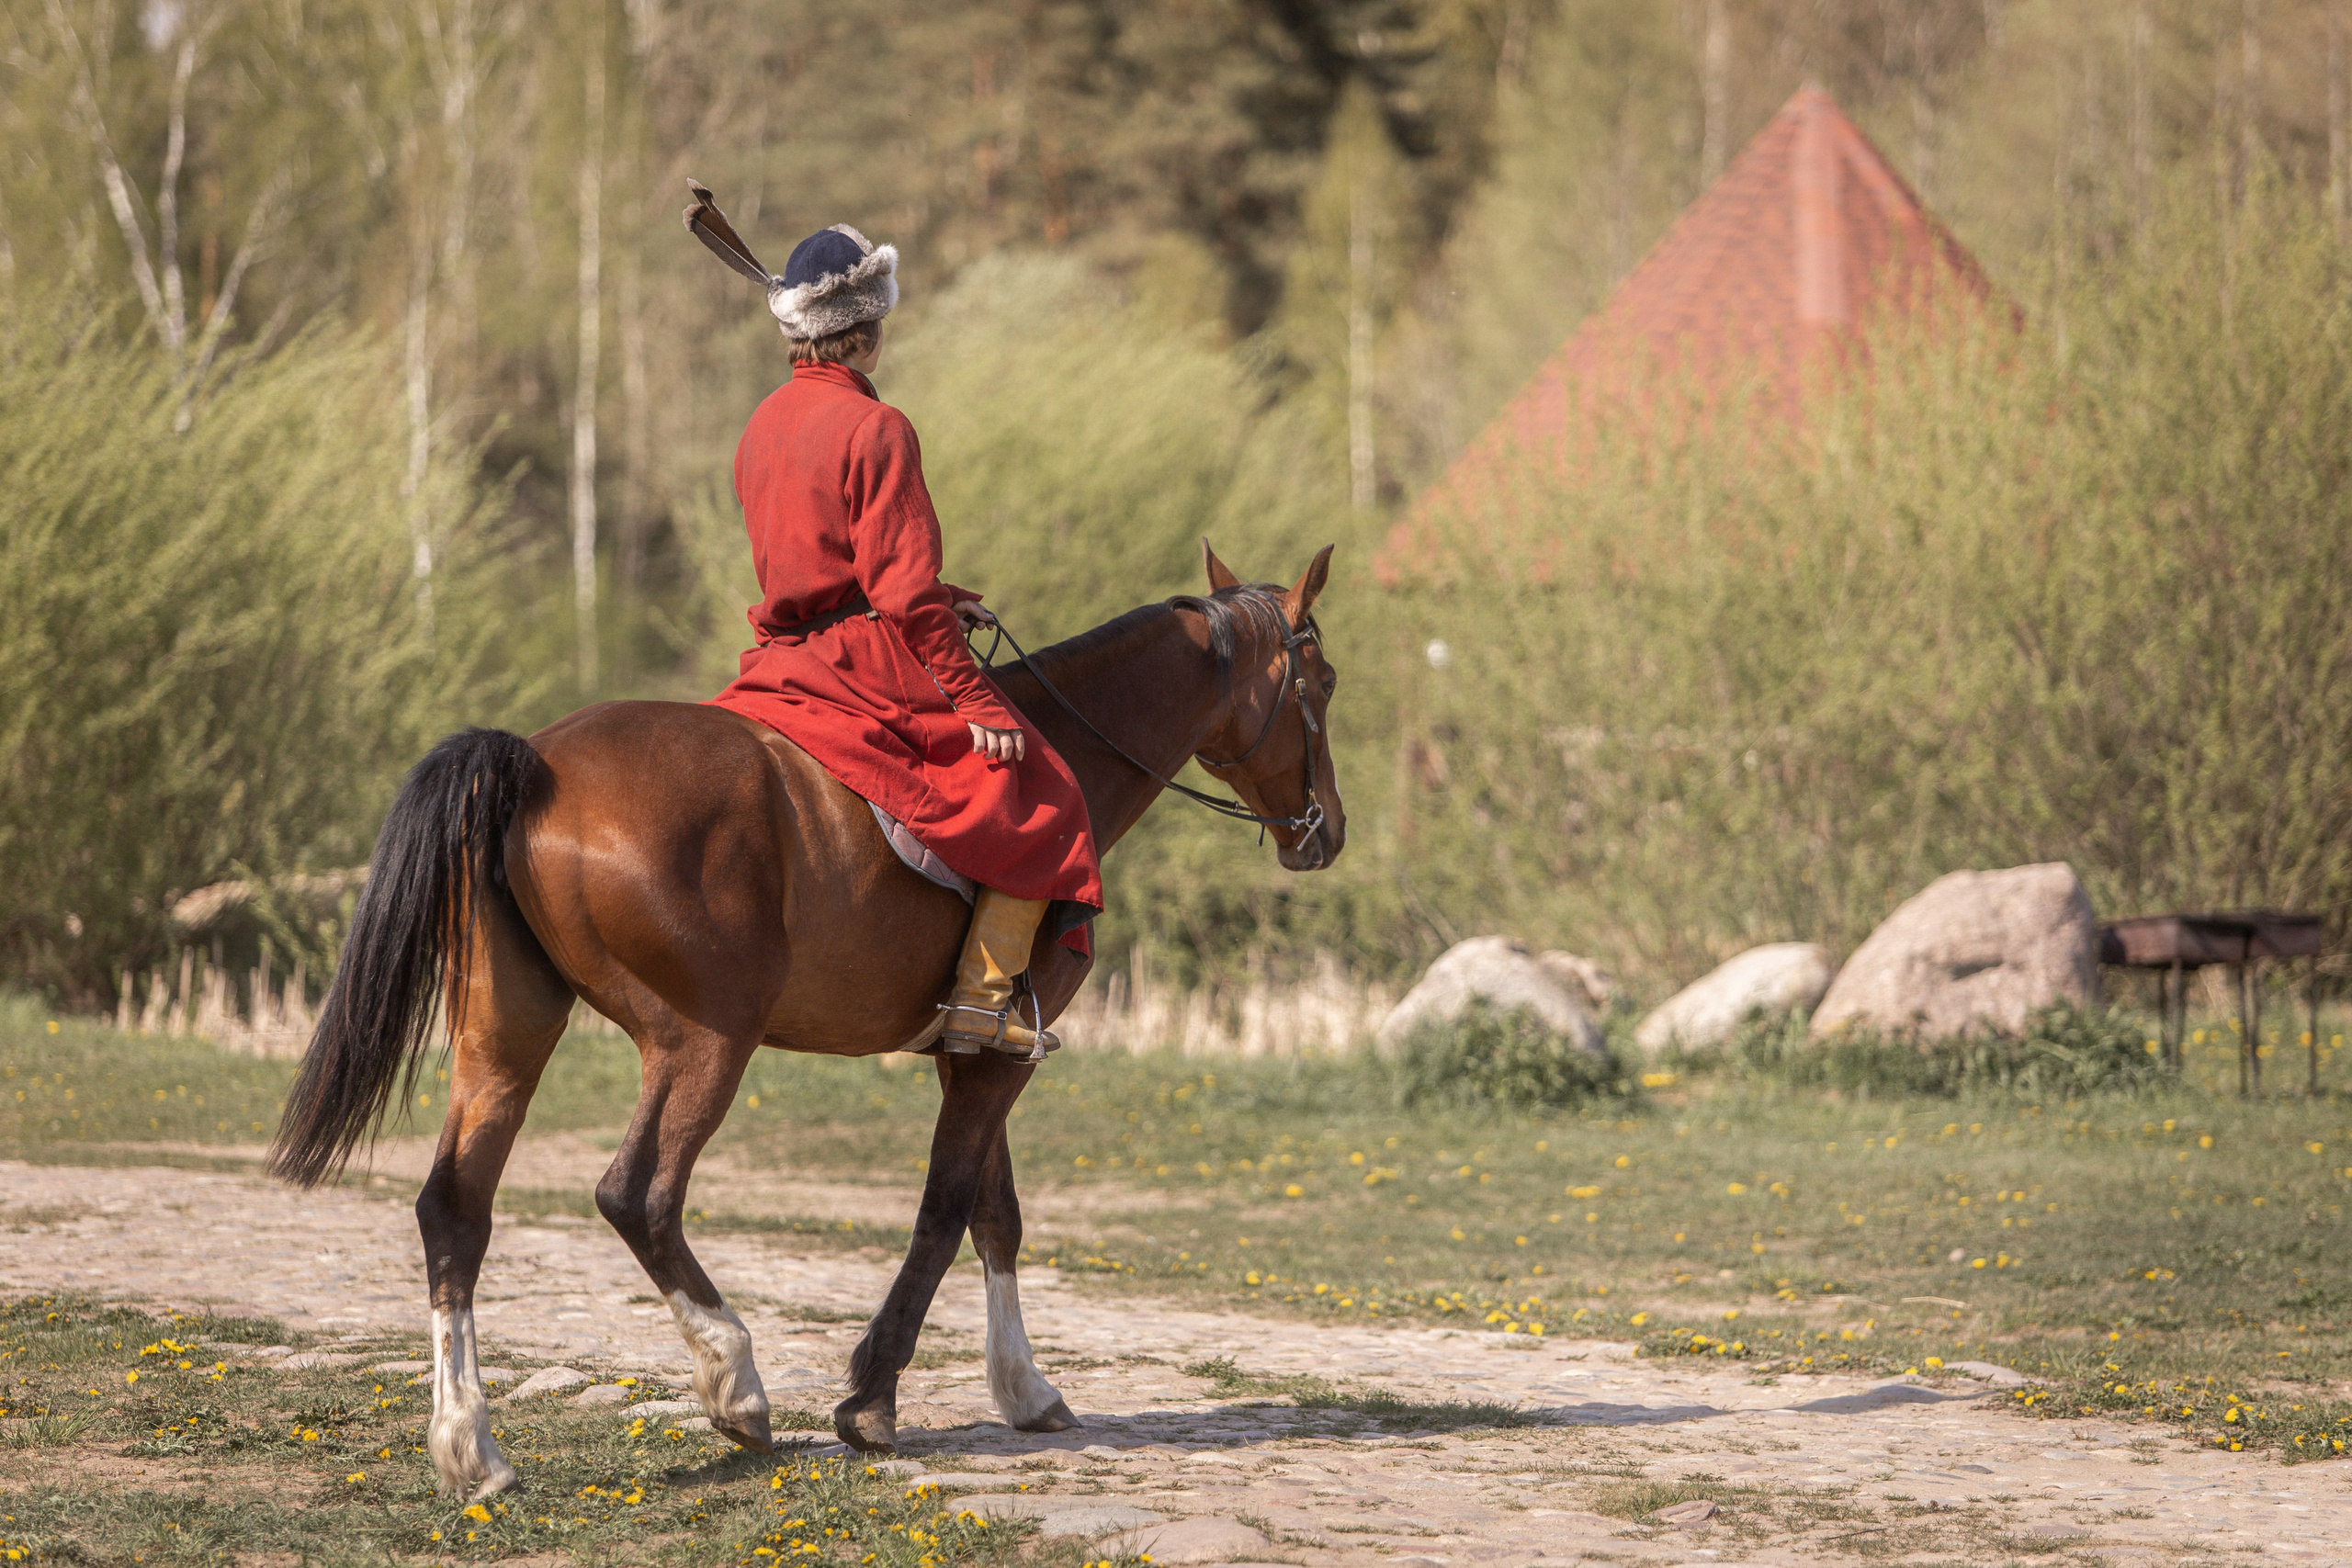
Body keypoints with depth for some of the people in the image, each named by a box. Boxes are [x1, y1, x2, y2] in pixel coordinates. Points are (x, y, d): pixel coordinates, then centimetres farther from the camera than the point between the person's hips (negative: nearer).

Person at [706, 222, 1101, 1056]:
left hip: (781, 661, 8)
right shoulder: (875, 427, -14)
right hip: (867, 662, -8)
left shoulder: (763, 426, 12)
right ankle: (982, 996, -13)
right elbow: (904, 593, -19)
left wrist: (932, 601, 25)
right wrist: (975, 700, -16)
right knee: (1034, 789, -4)